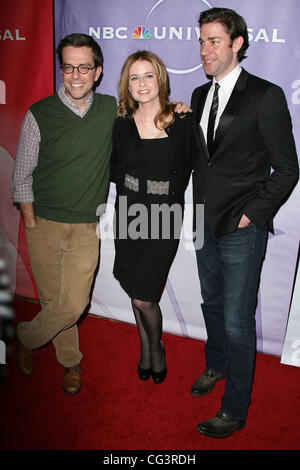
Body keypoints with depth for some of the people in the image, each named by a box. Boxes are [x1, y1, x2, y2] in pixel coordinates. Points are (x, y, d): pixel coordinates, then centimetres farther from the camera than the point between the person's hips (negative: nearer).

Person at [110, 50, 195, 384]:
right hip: (129, 216, 3)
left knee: (144, 298, -2)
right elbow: (114, 172, 8)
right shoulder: (122, 125, 0)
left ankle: (156, 347, 30)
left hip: (165, 218, -3)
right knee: (135, 292, 15)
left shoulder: (182, 122, -6)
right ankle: (145, 347, 40)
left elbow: (187, 169, 2)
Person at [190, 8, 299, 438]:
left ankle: (235, 411, 19)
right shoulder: (200, 95, 10)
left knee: (237, 322, 1)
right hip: (206, 222, 7)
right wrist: (198, 207, 7)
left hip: (242, 227, -6)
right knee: (212, 304, 22)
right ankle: (216, 366, 47)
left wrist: (251, 214, -13)